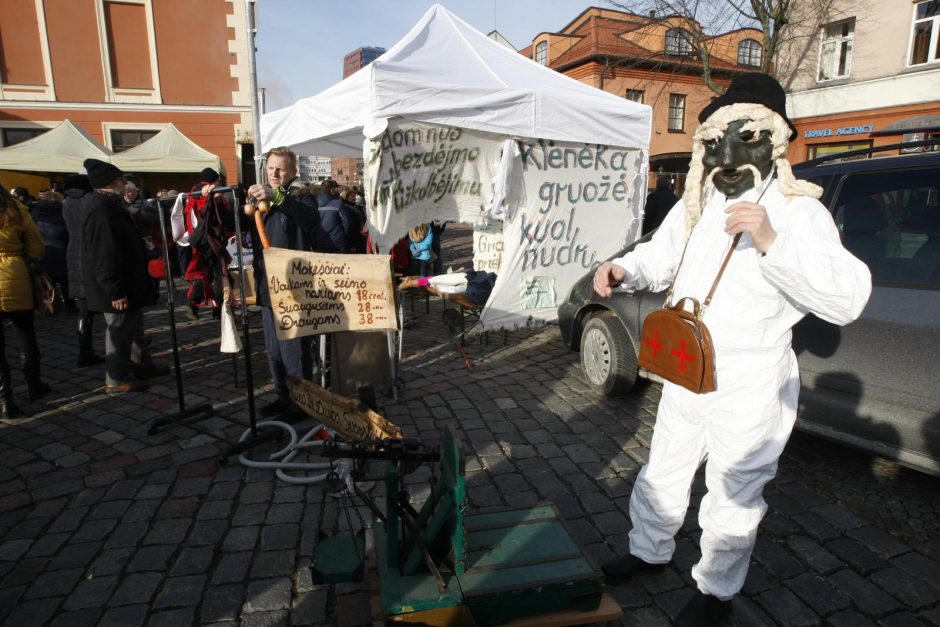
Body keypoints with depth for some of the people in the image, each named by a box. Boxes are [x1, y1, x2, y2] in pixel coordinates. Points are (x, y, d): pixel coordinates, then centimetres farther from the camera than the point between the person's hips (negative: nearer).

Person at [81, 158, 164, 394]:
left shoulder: (108, 204, 12)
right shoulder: (101, 210, -22)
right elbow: (104, 254, -26)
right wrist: (115, 290, -25)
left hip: (125, 281, 11)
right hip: (117, 286, -11)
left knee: (133, 324, 20)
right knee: (120, 330, -1)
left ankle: (142, 365, 34)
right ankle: (117, 380, 11)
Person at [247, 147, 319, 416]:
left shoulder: (301, 197, -6)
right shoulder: (262, 200, 17)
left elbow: (312, 219, -30)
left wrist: (277, 196, -42)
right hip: (268, 287, 8)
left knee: (295, 351, -4)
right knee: (273, 351, 15)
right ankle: (283, 397, 28)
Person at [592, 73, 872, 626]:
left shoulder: (798, 210, -12)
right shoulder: (695, 204, 6)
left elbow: (848, 299, -22)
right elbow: (660, 258, 16)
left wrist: (772, 242, -34)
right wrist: (623, 269, -7)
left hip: (750, 387, -5)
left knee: (734, 497, 11)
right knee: (662, 476, 20)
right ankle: (650, 550, 46)